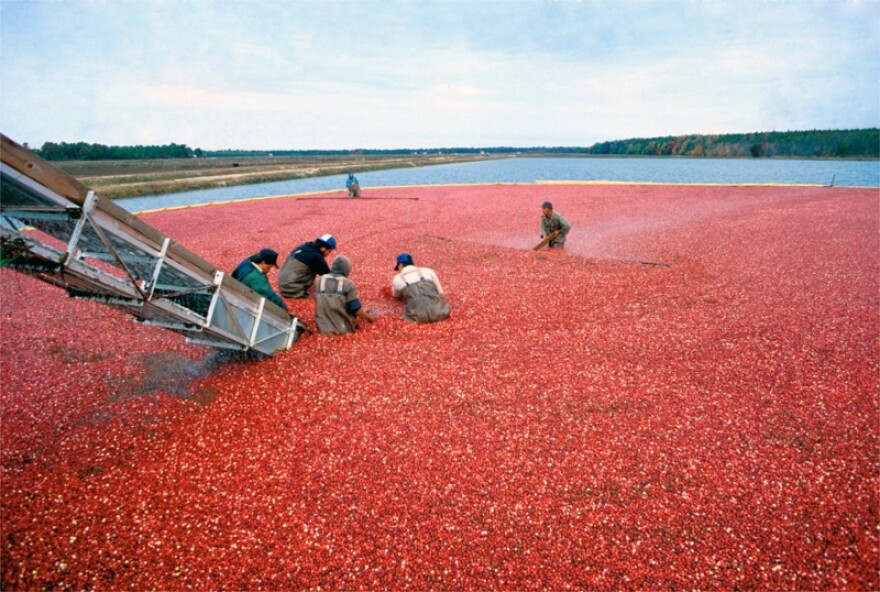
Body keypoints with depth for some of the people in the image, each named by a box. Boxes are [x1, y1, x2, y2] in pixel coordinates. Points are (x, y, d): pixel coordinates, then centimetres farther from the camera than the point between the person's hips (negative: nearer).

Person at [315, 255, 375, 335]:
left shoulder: (320, 280, 5)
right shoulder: (348, 284, -9)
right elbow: (356, 309, -8)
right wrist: (369, 317, 10)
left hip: (324, 329, 4)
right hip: (344, 329, -4)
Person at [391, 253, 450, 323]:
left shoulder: (397, 279, 19)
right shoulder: (428, 271, 21)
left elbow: (396, 295, 42)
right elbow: (440, 293, 29)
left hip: (418, 317, -2)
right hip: (439, 313, 2)